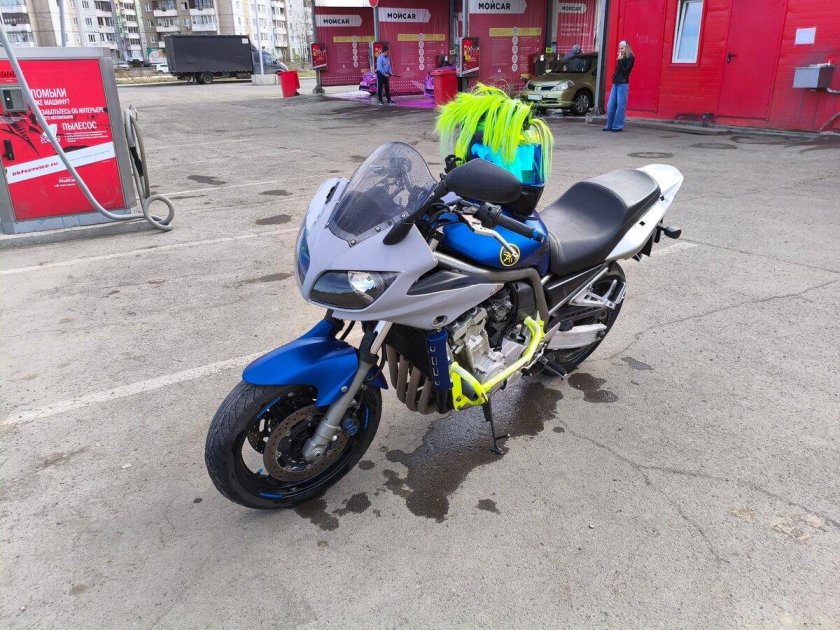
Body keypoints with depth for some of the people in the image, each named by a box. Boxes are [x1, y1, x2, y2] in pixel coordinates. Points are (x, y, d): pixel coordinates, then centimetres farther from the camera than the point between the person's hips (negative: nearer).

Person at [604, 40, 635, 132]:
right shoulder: (621, 58, 19)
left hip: (623, 84, -8)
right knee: (610, 106, 3)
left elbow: (625, 70, -14)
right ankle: (610, 125, 8)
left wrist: (620, 60, -10)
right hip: (615, 83, 8)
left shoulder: (630, 58, -3)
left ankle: (618, 126, -6)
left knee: (620, 106, -7)